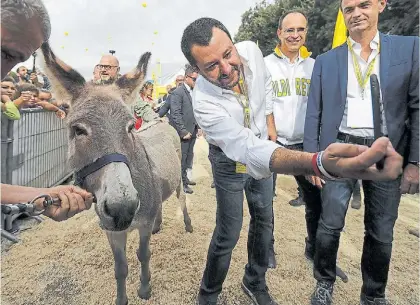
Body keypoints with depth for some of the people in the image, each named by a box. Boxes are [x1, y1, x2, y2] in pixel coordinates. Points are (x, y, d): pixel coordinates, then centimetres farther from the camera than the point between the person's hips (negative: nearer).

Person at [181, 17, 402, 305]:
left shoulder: (251, 51, -21)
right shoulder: (205, 102, -37)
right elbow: (249, 150, -50)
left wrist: (270, 127, 8)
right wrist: (321, 163, -66)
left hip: (262, 146, 5)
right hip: (230, 160, -5)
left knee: (264, 220, 14)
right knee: (228, 233, -1)